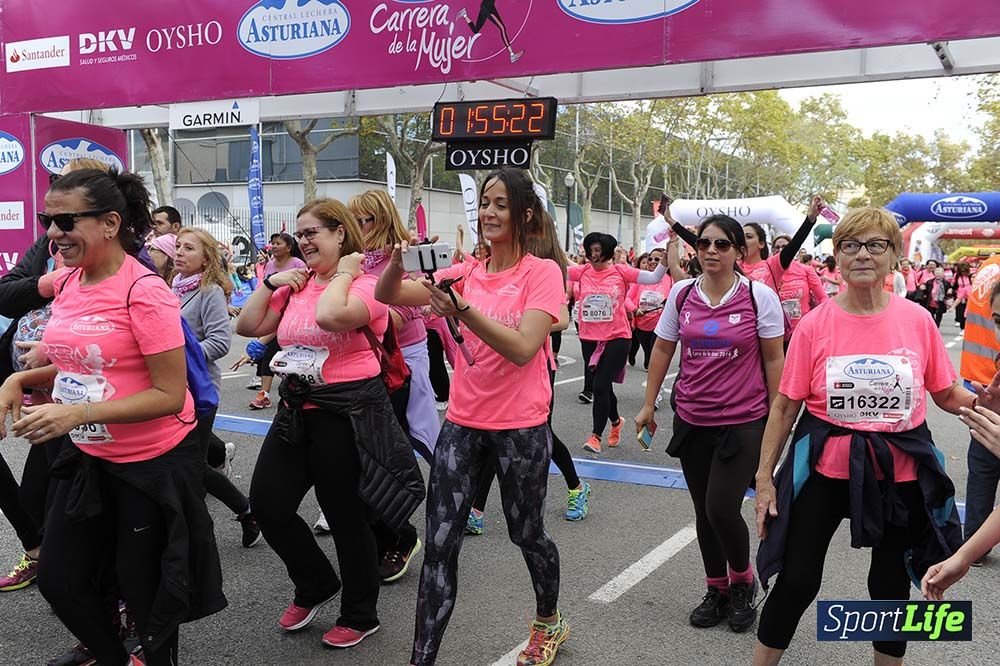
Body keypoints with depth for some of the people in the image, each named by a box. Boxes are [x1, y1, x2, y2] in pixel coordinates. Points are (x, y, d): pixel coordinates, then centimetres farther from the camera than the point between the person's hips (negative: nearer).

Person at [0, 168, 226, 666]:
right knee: (58, 578, 17)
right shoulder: (68, 283, 2)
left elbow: (170, 395, -22)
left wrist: (78, 413, -30)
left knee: (143, 590, 9)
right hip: (88, 457, 8)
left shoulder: (144, 293, -21)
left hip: (152, 464, -8)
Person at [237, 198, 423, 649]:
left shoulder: (366, 284, -11)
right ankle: (316, 584, 33)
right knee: (267, 504, 8)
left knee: (346, 518, 5)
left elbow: (330, 316, -32)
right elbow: (248, 326, 11)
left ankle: (360, 615, 27)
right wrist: (270, 282, 4)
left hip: (347, 412, -7)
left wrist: (343, 273, -17)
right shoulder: (296, 284, 10)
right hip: (297, 408, 7)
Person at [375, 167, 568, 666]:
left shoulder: (542, 273, -8)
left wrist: (463, 311, -31)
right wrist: (398, 261, -22)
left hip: (520, 428, -3)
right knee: (440, 544, 0)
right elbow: (387, 296, -2)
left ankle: (548, 622, 43)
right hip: (462, 424, 4)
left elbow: (523, 348, -21)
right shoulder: (465, 273, 5)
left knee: (526, 534, 15)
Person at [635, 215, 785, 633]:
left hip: (744, 421, -3)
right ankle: (717, 590, 31)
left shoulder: (760, 296, -7)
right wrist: (649, 405, 10)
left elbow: (773, 360, -2)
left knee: (722, 508, -10)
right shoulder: (681, 294, 1)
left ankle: (742, 580, 20)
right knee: (703, 511, 11)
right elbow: (662, 350, 9)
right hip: (692, 419, 4)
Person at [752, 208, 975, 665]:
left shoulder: (917, 320, -4)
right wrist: (764, 477, -6)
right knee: (796, 580, 4)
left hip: (899, 473, 2)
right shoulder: (815, 325, -7)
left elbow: (947, 395, 5)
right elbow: (785, 406, -5)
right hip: (826, 468, -1)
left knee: (891, 583, 17)